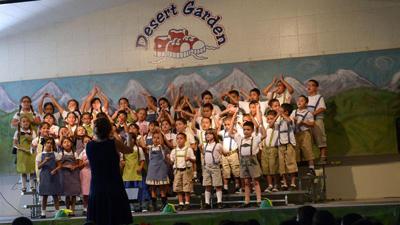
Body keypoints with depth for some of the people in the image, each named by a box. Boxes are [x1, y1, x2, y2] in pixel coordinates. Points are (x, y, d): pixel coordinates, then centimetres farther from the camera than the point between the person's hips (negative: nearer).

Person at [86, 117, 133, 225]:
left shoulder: (89, 145, -2)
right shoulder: (114, 143, -8)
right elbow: (129, 150, 11)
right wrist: (129, 138, 29)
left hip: (96, 190, 3)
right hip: (114, 189, -3)